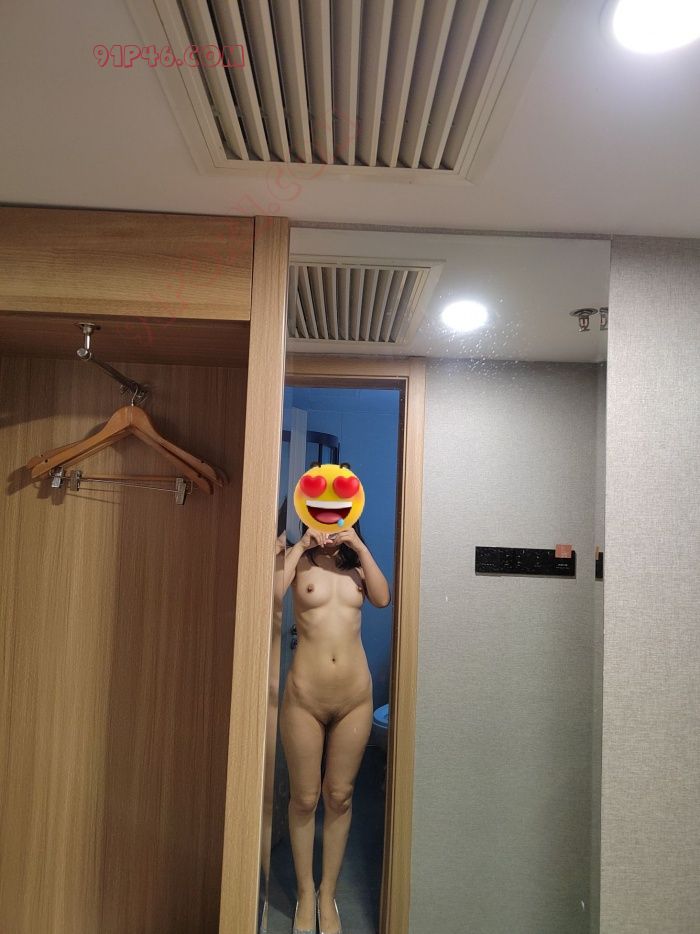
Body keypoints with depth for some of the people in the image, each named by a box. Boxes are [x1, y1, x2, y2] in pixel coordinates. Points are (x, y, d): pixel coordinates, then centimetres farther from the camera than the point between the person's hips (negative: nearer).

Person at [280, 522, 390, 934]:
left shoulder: (355, 563, 8)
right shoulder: (301, 560, 0)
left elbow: (383, 598, -10)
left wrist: (361, 548, -12)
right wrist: (300, 547, -17)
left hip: (355, 698, 2)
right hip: (305, 697, -2)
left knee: (340, 796, 12)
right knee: (305, 799, 10)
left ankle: (328, 894, 29)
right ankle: (305, 893, 30)